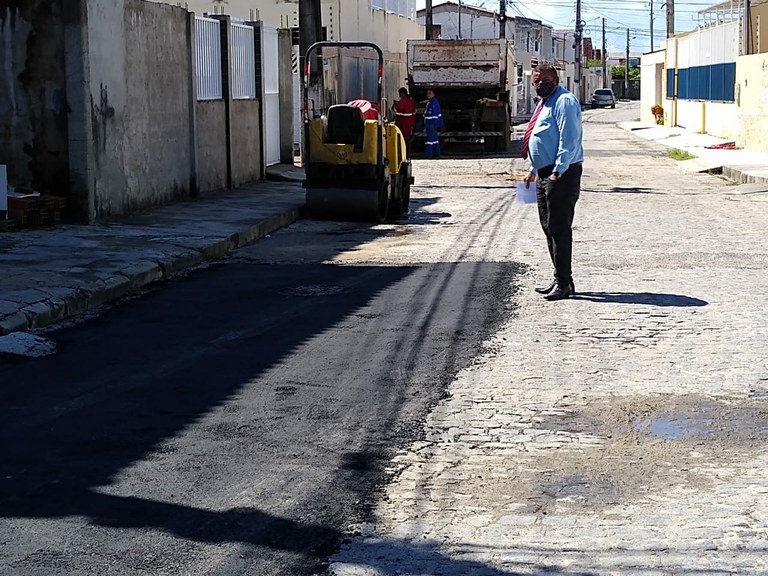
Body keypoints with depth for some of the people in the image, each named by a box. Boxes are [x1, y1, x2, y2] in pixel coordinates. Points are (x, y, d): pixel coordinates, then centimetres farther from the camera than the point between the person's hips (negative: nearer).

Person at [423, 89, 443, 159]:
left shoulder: (434, 102, -14)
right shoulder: (428, 102, 17)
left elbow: (435, 114, -20)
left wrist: (433, 124, -25)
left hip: (432, 124, -11)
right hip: (428, 124, 11)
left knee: (429, 138, -11)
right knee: (435, 138, 13)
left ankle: (428, 154, -10)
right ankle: (436, 153, 18)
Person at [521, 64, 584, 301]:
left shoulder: (564, 101, -12)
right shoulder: (545, 103, 20)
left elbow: (569, 139, -20)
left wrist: (558, 171, -24)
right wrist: (534, 170, 24)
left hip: (562, 175, -11)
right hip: (545, 174, 11)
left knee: (559, 228, -9)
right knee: (548, 227, 13)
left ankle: (563, 283, -5)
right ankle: (561, 279, 20)